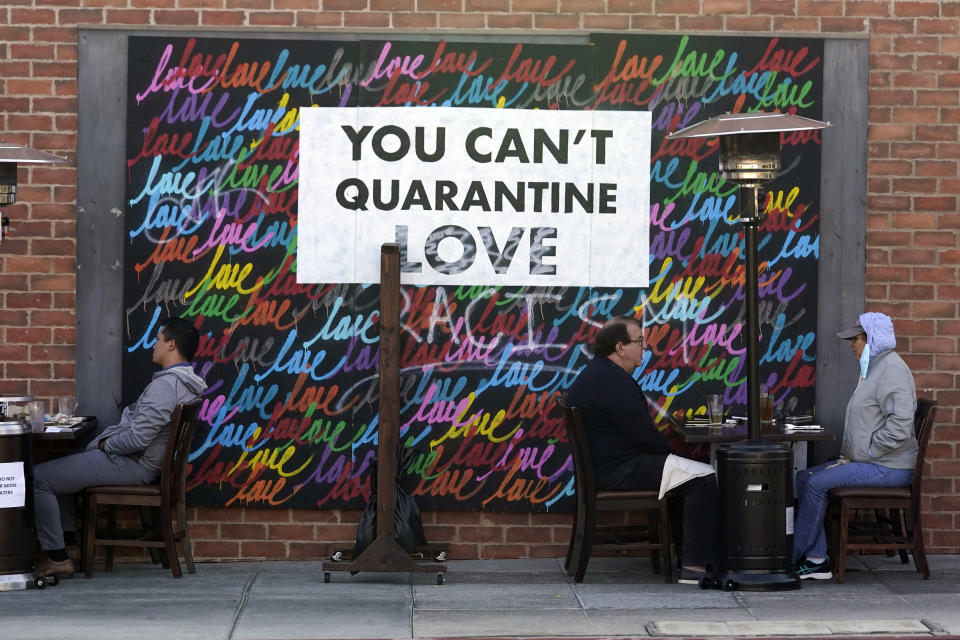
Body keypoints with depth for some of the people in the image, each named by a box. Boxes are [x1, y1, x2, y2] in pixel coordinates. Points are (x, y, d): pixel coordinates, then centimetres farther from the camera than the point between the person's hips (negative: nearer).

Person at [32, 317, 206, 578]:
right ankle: (70, 544, 24)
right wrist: (106, 441, 9)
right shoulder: (185, 382, 9)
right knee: (58, 468, 28)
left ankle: (58, 559, -4)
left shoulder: (166, 385, -24)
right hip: (140, 462, 11)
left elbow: (137, 438, -28)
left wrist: (106, 444, -10)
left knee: (39, 477, -8)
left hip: (132, 466, -11)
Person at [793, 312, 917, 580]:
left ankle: (793, 556, -9)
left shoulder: (892, 369, -16)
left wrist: (868, 452, -17)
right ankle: (816, 560, -3)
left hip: (888, 468, -11)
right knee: (804, 478, 2)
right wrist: (849, 454, 14)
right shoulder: (873, 367, 19)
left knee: (817, 483, -20)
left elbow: (900, 426, -27)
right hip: (868, 462, 11)